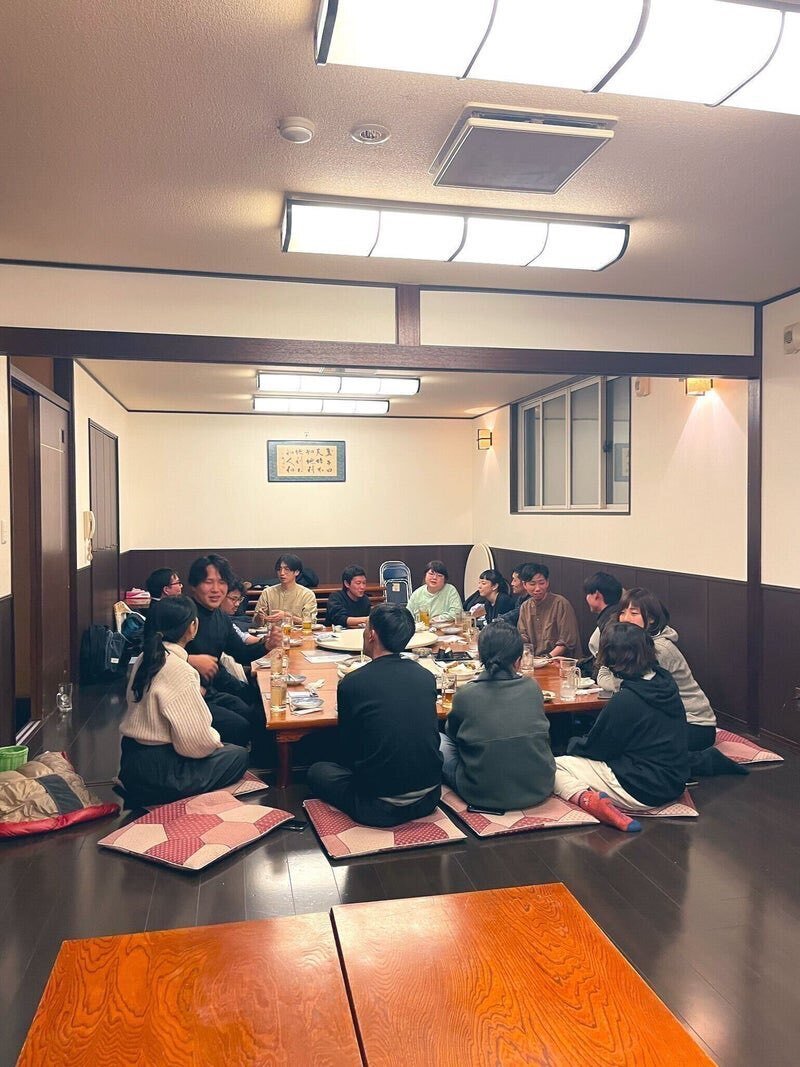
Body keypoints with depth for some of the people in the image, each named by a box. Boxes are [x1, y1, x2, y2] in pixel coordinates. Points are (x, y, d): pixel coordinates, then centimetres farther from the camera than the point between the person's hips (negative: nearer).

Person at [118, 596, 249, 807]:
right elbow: (195, 742, -22)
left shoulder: (144, 659, 3)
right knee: (239, 755, 7)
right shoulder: (180, 671, -24)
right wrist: (216, 740, -1)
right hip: (157, 775, -8)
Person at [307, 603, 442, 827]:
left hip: (379, 808, -5)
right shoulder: (426, 676, 0)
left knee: (317, 771, 19)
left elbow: (348, 747, 0)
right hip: (429, 799, 5)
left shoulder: (351, 683, -14)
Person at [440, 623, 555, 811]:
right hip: (539, 789, 4)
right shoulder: (532, 688, -6)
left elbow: (452, 733, 8)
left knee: (438, 740, 16)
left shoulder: (464, 695, -12)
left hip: (483, 795, -3)